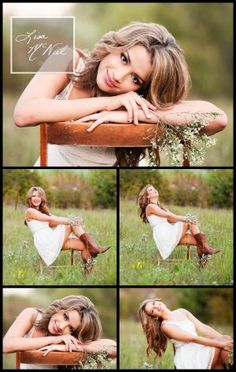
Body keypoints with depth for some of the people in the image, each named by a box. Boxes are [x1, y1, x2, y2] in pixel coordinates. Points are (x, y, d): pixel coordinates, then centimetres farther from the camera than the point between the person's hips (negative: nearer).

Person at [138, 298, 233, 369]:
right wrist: (221, 343, -21)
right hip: (189, 359, -7)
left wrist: (222, 338, -13)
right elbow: (193, 338, -16)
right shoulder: (165, 326, -11)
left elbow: (202, 327, 3)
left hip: (200, 351, 7)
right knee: (220, 346, -20)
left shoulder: (182, 312, 11)